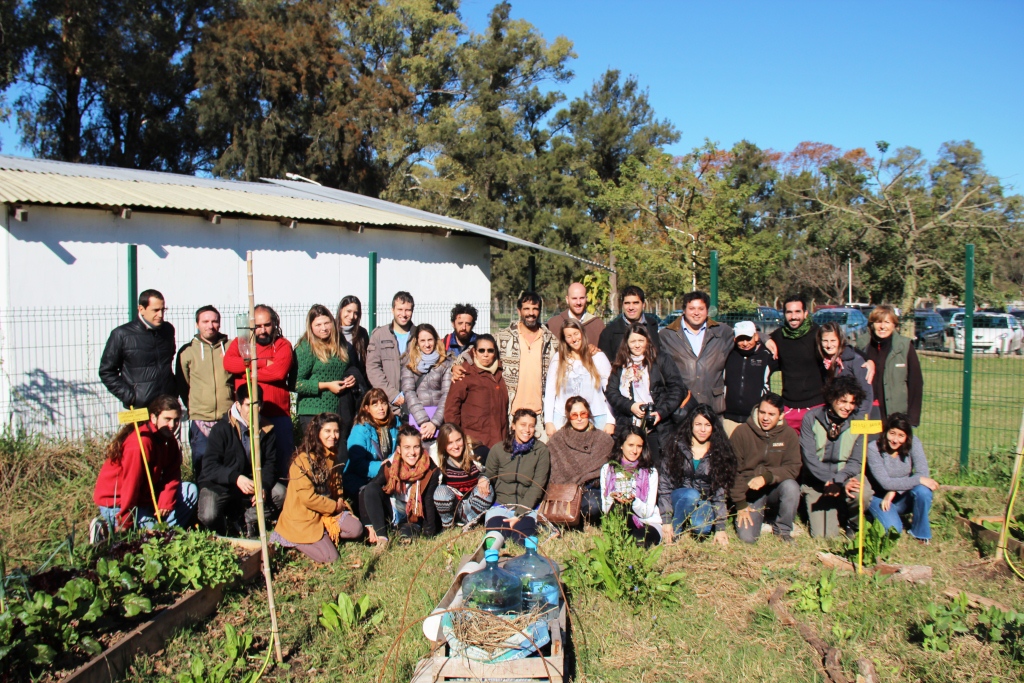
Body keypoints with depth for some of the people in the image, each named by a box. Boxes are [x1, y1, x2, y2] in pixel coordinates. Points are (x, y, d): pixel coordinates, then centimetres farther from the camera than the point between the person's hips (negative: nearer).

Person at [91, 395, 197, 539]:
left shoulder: (169, 440, 1)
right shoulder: (141, 442, -26)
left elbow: (172, 476, -3)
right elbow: (131, 483, -26)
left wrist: (165, 503, -19)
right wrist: (124, 524, -23)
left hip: (144, 497, 8)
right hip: (115, 502, -8)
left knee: (190, 490, -2)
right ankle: (106, 529, 0)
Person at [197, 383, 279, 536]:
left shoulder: (267, 430, -4)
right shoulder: (221, 429, -14)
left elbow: (270, 464, -5)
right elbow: (209, 466, -20)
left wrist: (264, 486, -25)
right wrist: (236, 478, -35)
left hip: (252, 481, 3)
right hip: (219, 484, -3)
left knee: (282, 493, -21)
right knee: (208, 517, -29)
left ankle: (249, 517, 3)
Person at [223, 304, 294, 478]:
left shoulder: (283, 345, 4)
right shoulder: (239, 343, 10)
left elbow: (279, 371, -14)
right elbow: (228, 363, -10)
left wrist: (246, 370, -6)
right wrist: (263, 362, -11)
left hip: (278, 414, -1)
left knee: (284, 462, 3)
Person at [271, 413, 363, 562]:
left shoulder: (332, 456, 6)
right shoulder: (303, 460, -19)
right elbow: (307, 497, -22)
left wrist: (340, 500, 1)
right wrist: (335, 507, -13)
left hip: (327, 511, 7)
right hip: (302, 517, -7)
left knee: (356, 529, -14)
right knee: (330, 558, -15)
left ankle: (323, 536, 4)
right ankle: (294, 541, 6)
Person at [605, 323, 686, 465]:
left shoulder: (661, 361, 7)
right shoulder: (620, 365, 15)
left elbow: (677, 389, 0)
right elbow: (611, 391, 7)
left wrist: (661, 412, -11)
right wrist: (630, 406, -9)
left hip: (656, 427, -2)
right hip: (627, 428, 2)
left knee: (656, 468, -5)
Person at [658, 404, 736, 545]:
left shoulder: (720, 452, -4)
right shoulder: (677, 447, -7)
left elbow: (720, 491, -6)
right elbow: (664, 484, -10)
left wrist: (720, 528, -11)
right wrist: (666, 520, -16)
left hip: (704, 502, 1)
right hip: (679, 498, 0)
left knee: (702, 529, -31)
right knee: (691, 494, -34)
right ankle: (674, 533, -14)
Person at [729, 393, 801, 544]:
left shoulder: (789, 434, -6)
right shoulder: (741, 432, -10)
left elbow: (793, 468, -13)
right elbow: (733, 470, -7)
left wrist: (767, 477, -30)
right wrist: (740, 504, -9)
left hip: (775, 489, 1)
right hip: (750, 493, -1)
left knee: (791, 486, -32)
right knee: (747, 538, -20)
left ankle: (783, 531, -6)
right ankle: (760, 515, 16)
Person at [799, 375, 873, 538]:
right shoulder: (811, 418, -10)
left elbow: (855, 462, -6)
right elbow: (809, 457, -14)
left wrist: (838, 481, -25)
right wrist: (835, 482, -24)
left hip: (846, 476, 1)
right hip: (817, 481, -1)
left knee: (862, 493, -33)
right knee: (823, 535, -13)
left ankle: (851, 522, 2)